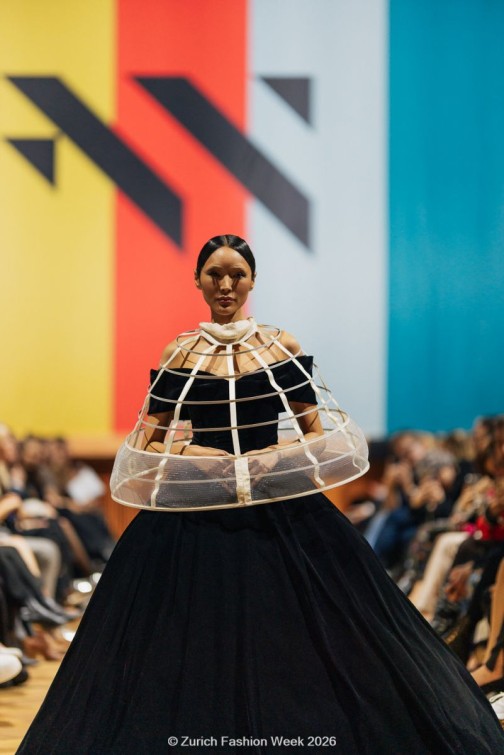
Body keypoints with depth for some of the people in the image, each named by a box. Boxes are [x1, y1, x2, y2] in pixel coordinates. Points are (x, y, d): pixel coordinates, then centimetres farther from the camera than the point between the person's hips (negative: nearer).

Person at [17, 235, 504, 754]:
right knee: (192, 652, 0)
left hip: (280, 514, 0)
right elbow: (147, 445, 6)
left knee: (293, 656, -1)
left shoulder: (281, 347, 4)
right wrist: (197, 458, -12)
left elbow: (317, 434, 5)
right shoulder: (179, 354, 4)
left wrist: (269, 460, -12)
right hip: (194, 516, 0)